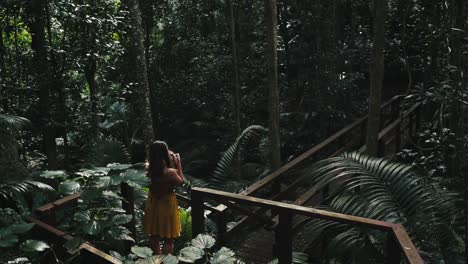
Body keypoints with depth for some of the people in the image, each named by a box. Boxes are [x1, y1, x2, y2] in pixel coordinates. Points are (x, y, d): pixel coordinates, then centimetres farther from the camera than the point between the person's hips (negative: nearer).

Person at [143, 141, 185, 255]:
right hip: (167, 203, -5)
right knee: (168, 239, 11)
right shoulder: (170, 172, -28)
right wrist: (178, 164, -8)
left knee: (154, 236, 20)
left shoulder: (149, 168, -14)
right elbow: (181, 182, -9)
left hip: (153, 202, 6)